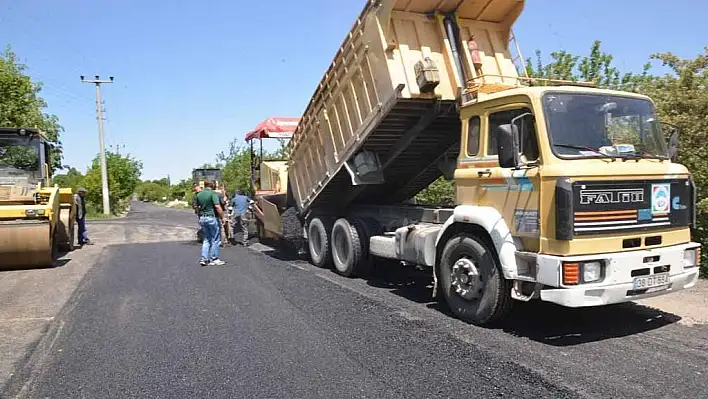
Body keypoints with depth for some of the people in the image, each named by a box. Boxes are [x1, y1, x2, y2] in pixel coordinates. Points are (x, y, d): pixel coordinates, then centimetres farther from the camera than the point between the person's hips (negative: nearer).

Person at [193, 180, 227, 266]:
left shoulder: (199, 194, 9)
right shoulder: (213, 193, -12)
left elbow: (197, 207, 13)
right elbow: (217, 207, -20)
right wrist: (222, 217, -13)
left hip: (202, 218, 7)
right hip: (212, 218, -7)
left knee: (206, 239, 15)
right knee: (215, 239, 4)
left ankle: (203, 259, 8)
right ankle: (214, 259, 7)